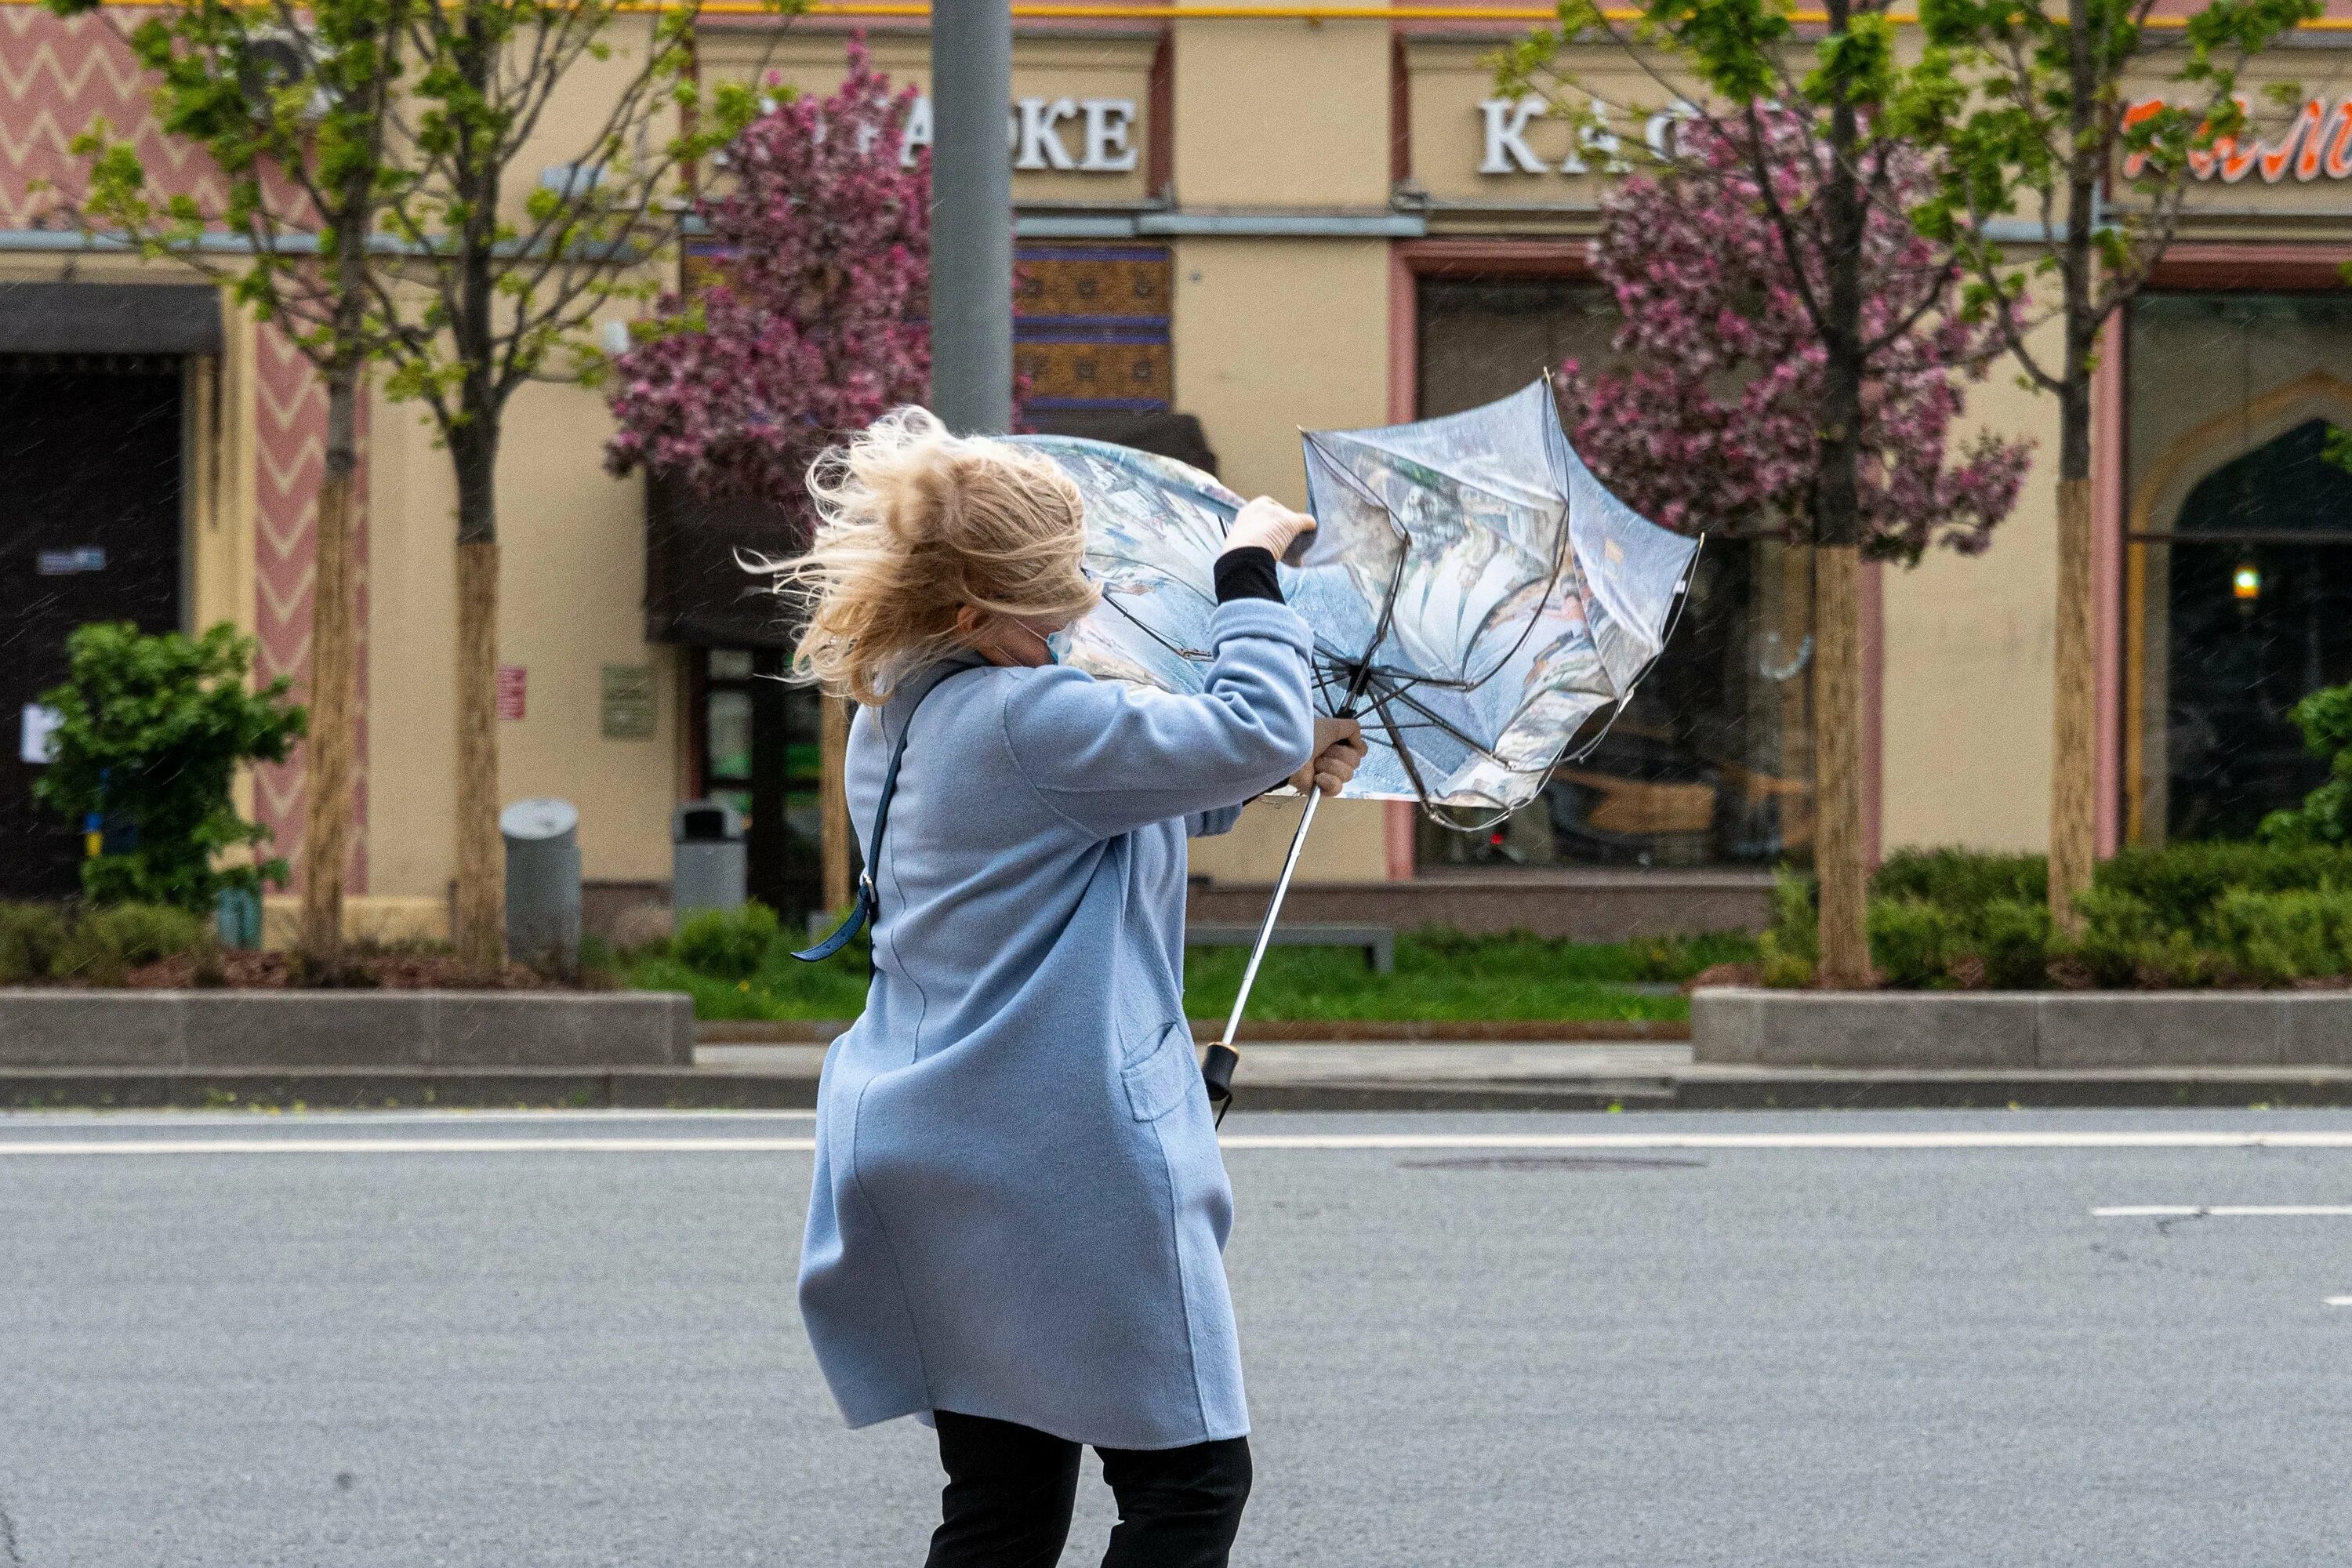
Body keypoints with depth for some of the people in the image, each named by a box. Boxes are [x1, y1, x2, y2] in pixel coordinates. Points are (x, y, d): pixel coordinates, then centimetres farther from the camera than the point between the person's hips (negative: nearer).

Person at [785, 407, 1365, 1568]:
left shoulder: (889, 725, 13)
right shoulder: (1027, 719, -18)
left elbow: (1119, 803, 27)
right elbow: (1254, 732, -16)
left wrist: (1280, 768, 24)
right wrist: (1251, 571, -4)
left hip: (933, 1177, 9)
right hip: (1070, 1166, -9)